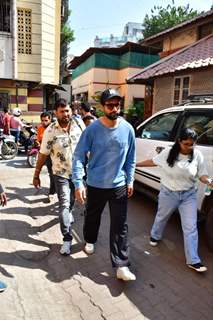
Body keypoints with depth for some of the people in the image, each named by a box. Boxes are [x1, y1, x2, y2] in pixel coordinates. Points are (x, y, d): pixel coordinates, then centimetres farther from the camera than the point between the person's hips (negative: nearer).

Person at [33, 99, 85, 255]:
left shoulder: (78, 126, -5)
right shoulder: (50, 131, -14)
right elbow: (43, 154, -9)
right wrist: (36, 175, -7)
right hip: (61, 174, -3)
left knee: (71, 201, 22)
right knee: (64, 204, -7)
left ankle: (67, 214, 53)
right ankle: (67, 238, 1)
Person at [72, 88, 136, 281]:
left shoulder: (127, 129, -5)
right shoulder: (92, 129, -12)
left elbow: (131, 158, 6)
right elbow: (79, 156, -11)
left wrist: (130, 181, 7)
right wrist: (78, 183, -18)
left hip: (119, 186, 1)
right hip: (95, 185, -1)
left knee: (120, 226, 2)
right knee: (92, 217, 21)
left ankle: (121, 266, 13)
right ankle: (90, 241, 51)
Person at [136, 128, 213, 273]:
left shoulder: (197, 155, -10)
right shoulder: (168, 152, -12)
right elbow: (153, 161, 1)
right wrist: (135, 164, 4)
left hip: (189, 195, 0)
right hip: (168, 193, 0)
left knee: (191, 227, 1)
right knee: (162, 216, 22)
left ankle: (193, 260, 11)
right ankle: (155, 236, 52)